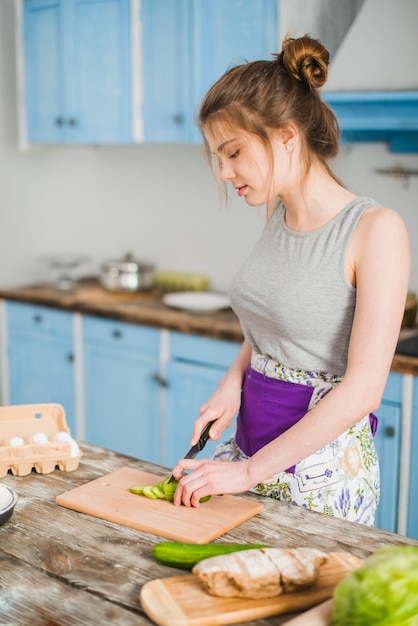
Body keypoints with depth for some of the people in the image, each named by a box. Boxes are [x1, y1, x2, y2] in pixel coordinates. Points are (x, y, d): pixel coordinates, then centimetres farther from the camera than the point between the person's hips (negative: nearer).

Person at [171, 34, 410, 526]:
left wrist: (250, 469, -20)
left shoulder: (376, 230, -19)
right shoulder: (278, 212, 4)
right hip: (251, 436, 6)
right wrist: (233, 381, 0)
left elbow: (363, 390, -22)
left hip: (323, 462, -6)